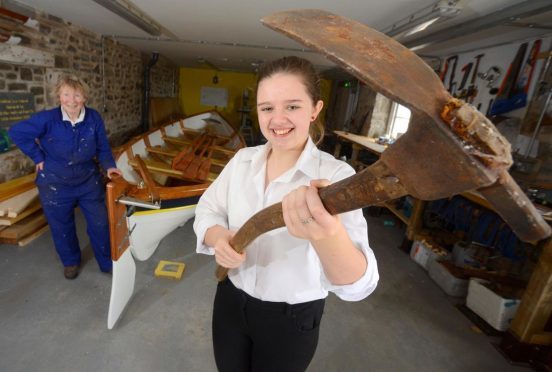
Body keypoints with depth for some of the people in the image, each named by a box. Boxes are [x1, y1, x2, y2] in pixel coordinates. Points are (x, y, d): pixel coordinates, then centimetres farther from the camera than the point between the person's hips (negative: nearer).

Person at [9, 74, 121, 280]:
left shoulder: (94, 118, -11)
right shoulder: (47, 119, -16)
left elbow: (103, 147, -1)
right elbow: (16, 132, -4)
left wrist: (109, 166, -15)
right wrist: (38, 157, -7)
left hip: (89, 180, 1)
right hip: (56, 184, -1)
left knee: (100, 223, 6)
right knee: (62, 227, 15)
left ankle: (108, 262, 26)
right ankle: (70, 261, 39)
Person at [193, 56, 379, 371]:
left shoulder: (336, 175, -22)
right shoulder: (242, 159, -5)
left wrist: (327, 235, -54)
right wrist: (217, 236, -25)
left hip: (292, 319, -3)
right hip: (230, 301, 4)